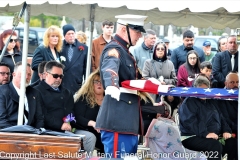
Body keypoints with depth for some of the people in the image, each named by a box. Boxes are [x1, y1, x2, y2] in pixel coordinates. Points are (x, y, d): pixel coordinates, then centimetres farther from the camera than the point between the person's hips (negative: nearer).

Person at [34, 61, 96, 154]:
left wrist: (69, 124, -4)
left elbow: (71, 113, 19)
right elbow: (42, 115, -9)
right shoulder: (38, 91, 2)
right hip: (49, 131, -6)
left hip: (67, 130, 7)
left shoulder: (66, 93, 26)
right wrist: (60, 125, -17)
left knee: (90, 137, -14)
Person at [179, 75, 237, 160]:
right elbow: (190, 123, -16)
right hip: (193, 138, -7)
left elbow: (221, 118, 26)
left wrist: (226, 131, 4)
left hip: (215, 136, 8)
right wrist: (205, 134, -28)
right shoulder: (189, 103, -2)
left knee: (234, 143, -15)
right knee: (215, 145, -35)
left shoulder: (212, 102, 24)